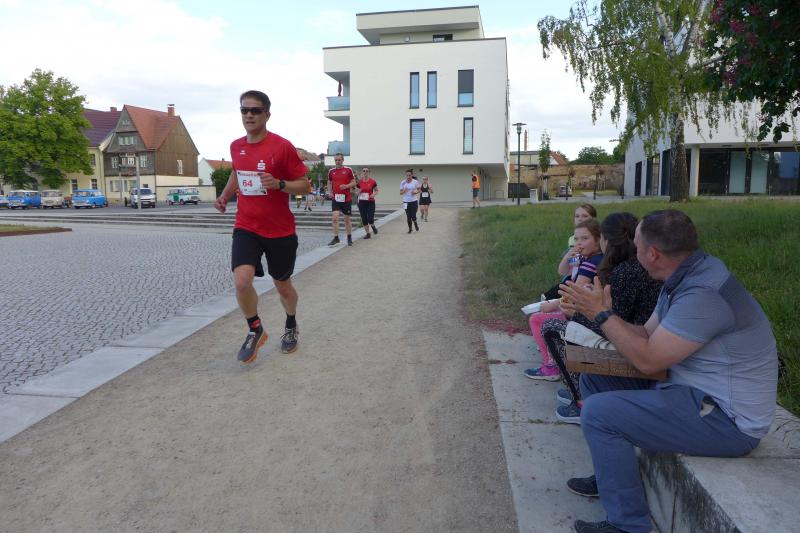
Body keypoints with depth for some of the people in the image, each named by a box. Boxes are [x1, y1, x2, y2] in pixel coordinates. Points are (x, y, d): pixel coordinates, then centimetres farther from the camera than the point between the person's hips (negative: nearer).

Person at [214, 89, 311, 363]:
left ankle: (291, 327, 42)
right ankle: (255, 330, 8)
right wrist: (225, 196, 7)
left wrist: (279, 184, -26)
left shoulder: (282, 146, -11)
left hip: (280, 231, -3)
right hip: (246, 227, 3)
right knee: (241, 281, -19)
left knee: (283, 286, 12)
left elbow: (304, 186, -8)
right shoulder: (236, 146, 4)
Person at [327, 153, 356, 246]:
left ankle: (349, 238, 22)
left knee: (347, 219, 7)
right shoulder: (331, 171, 6)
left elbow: (354, 183, -1)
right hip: (335, 198, 2)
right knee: (335, 218, -11)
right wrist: (331, 192, 5)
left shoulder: (348, 170, -3)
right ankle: (336, 238, -3)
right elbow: (329, 182, 20)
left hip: (346, 198, -2)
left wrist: (346, 186, -19)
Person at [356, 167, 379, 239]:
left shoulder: (372, 181, -3)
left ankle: (373, 226, 22)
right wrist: (359, 192, -11)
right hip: (362, 202, 3)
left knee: (370, 218, -12)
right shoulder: (359, 182, 3)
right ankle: (368, 234, 16)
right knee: (364, 219, 4)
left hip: (371, 202, -2)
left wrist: (374, 194, -12)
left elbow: (376, 191, 8)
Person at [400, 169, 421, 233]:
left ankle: (415, 224, 28)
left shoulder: (415, 182, -6)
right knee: (408, 216, 2)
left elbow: (419, 190, 6)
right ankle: (410, 228, 22)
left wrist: (416, 192, -15)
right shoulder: (403, 182, -4)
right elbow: (400, 193, 0)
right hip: (406, 202, 1)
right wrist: (404, 191, -21)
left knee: (413, 216, -6)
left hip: (414, 201, -1)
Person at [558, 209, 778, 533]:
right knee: (594, 379, 10)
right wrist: (596, 311, -3)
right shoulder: (683, 278, 3)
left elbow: (647, 360, -25)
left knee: (597, 412, -19)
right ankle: (611, 477, 25)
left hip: (727, 420, -10)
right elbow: (647, 335, 7)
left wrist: (602, 314, -15)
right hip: (694, 390, 10)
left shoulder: (704, 293, -28)